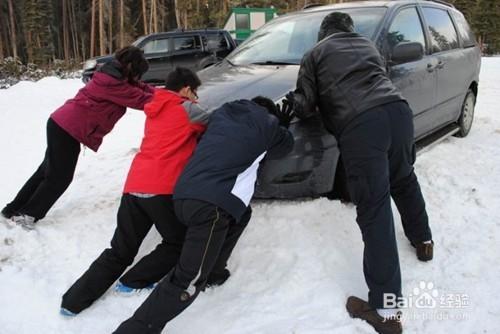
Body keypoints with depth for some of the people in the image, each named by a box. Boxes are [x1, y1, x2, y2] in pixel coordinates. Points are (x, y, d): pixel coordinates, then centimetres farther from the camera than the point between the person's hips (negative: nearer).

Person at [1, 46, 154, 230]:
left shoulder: (113, 75, 9)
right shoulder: (112, 82, -21)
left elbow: (139, 88, 12)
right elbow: (139, 99, -19)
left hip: (62, 125, 10)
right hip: (68, 130, -10)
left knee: (49, 171, 19)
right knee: (59, 177, 3)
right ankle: (26, 214, 15)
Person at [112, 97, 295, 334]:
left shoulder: (221, 114, 25)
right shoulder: (264, 123, 13)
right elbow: (285, 144, 30)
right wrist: (281, 126, 50)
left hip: (184, 195, 8)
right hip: (211, 203, -7)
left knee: (240, 214, 30)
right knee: (189, 279, -7)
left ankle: (211, 271, 27)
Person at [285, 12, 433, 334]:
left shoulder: (315, 55, 18)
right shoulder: (368, 45, 31)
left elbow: (305, 106, 11)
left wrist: (291, 100, 32)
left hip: (360, 125, -5)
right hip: (397, 110, 5)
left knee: (374, 210, -8)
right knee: (405, 180, 31)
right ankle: (423, 239, 51)